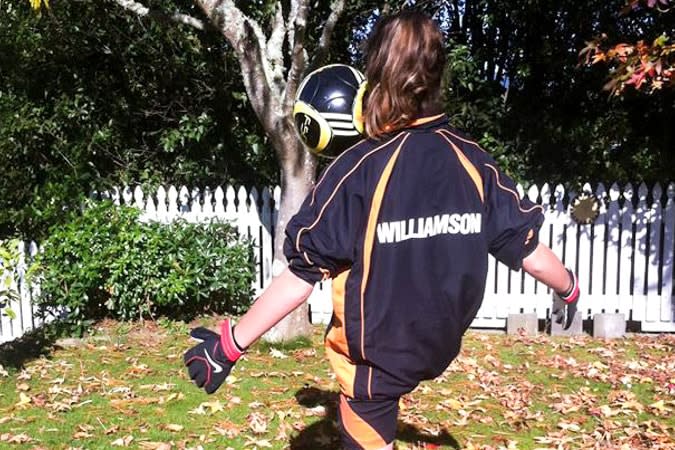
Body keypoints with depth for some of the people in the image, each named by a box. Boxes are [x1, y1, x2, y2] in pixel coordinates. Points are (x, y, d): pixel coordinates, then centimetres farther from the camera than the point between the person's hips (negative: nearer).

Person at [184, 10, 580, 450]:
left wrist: (229, 346, -11)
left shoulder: (358, 169, -23)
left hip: (375, 355, -4)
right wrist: (571, 289, 18)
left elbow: (300, 277, -22)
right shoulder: (475, 163, -11)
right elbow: (531, 254, -4)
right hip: (440, 345, 5)